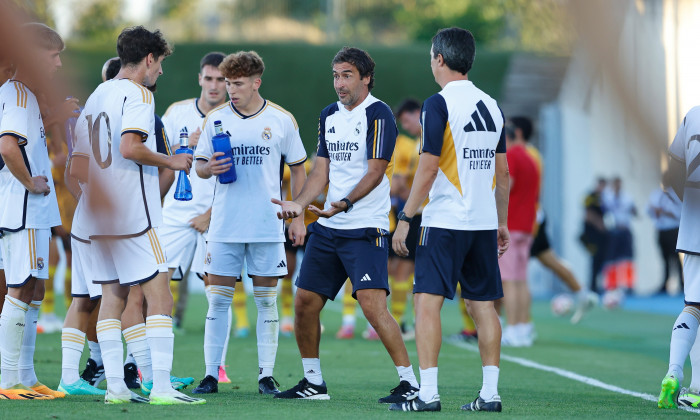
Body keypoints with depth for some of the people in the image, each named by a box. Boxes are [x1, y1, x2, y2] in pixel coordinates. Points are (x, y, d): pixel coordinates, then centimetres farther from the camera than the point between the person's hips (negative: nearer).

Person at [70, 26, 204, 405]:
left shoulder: (96, 96, 17)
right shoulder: (138, 93, -7)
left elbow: (77, 169, 17)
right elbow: (129, 146, -23)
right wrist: (170, 161, -9)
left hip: (99, 217, 8)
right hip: (133, 214, -8)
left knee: (113, 295, 9)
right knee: (159, 296, -6)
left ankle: (115, 386, 6)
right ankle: (161, 386, -12)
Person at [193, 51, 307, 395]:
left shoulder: (282, 120, 1)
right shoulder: (216, 118, 3)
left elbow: (297, 170, 9)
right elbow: (199, 167, 10)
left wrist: (298, 218, 5)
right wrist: (209, 168, -15)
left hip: (268, 225, -1)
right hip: (224, 225, 1)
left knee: (266, 299, 3)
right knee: (218, 298, 0)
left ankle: (266, 375, 8)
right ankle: (211, 374, 4)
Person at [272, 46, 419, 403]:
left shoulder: (378, 114, -8)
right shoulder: (329, 115, 14)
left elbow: (375, 172, -15)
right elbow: (321, 171, 16)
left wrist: (344, 204, -27)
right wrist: (299, 204, 0)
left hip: (366, 228, -8)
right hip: (327, 227, 8)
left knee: (373, 305, -18)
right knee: (304, 302, 7)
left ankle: (410, 383, -11)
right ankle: (313, 382, 21)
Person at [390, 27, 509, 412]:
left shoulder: (438, 104, -9)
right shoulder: (491, 106, 12)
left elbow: (428, 167, -14)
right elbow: (502, 171, 15)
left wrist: (405, 218, -9)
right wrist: (502, 222, 22)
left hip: (444, 221, -7)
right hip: (484, 222, 7)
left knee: (427, 301, -6)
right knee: (483, 304, 9)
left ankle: (427, 393, -12)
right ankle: (490, 392, 7)